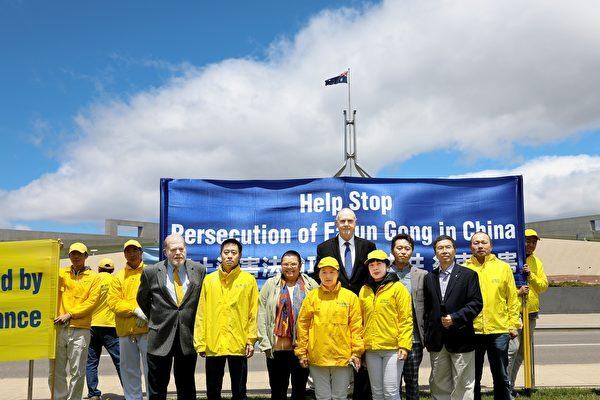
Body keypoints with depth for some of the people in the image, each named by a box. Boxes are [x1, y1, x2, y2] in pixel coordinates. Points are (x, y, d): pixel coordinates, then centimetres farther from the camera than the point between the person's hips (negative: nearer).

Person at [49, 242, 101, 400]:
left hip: (80, 329, -2)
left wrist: (70, 314, -10)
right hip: (59, 328, 2)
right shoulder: (61, 273, 14)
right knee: (55, 371, 4)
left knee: (77, 372, 1)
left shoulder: (94, 277, 7)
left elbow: (92, 301, -2)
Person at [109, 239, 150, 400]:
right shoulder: (119, 277, 11)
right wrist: (136, 310, -14)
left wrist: (147, 314, -17)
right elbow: (114, 302, -1)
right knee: (129, 371, 10)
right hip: (125, 332, 3)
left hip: (147, 329, -3)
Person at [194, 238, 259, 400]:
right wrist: (200, 342, 0)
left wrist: (251, 340, -5)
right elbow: (201, 313, 4)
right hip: (213, 344, 2)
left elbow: (253, 313, 1)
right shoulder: (209, 280, 5)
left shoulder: (248, 280, 1)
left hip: (238, 344, -1)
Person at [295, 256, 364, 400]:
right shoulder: (312, 296, 4)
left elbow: (356, 326, 1)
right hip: (317, 358, 1)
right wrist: (301, 352, 1)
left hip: (343, 357, 0)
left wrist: (356, 352, -4)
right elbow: (302, 325, 4)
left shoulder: (350, 297, 3)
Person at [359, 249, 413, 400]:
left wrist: (404, 345, -13)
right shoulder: (364, 290, 11)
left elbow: (406, 319, -6)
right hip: (371, 349, 5)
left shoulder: (398, 288, -2)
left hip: (393, 348, -4)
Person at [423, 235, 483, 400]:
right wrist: (427, 336, 7)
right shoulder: (429, 278, 12)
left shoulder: (469, 275, 1)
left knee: (463, 384, 0)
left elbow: (476, 303, -6)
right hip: (436, 340, 4)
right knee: (439, 385, 9)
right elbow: (427, 308, 12)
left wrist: (455, 317, -15)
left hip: (460, 338, -4)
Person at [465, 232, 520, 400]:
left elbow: (512, 299, 5)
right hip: (471, 331, 0)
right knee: (473, 378, 11)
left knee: (501, 378, 10)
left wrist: (513, 324, 0)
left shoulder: (503, 268, 4)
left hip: (499, 330, 0)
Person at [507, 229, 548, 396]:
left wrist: (531, 275, -9)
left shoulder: (536, 262, 12)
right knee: (512, 349, -14)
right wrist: (517, 292, -20)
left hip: (531, 312, 7)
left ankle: (510, 385, 22)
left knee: (523, 351, 12)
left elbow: (544, 286, 6)